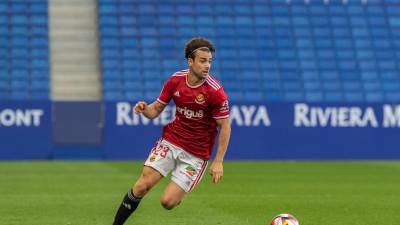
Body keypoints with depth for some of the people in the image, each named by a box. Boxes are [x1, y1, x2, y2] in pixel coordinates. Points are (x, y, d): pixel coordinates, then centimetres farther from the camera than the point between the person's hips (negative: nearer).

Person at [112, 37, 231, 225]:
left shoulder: (215, 91, -16)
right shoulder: (175, 80, -4)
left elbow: (225, 127, -10)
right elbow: (157, 108, 8)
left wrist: (218, 162, -14)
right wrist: (145, 108, -17)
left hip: (196, 153, -3)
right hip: (171, 141, 3)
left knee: (168, 202, -11)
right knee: (142, 186, -11)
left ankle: (179, 192, 25)